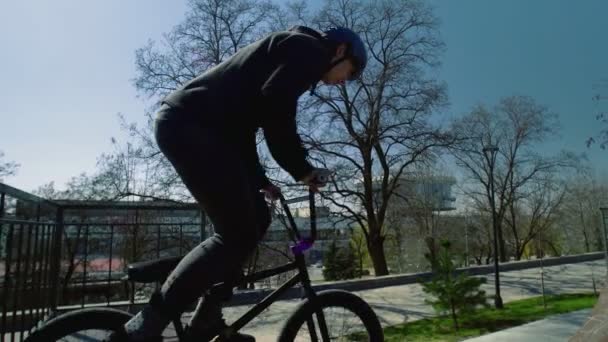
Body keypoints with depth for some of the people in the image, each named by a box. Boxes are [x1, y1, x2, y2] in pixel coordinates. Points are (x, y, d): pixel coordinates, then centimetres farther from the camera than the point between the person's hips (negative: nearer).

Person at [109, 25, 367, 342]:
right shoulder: (307, 48, 2)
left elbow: (243, 124, 28)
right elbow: (275, 104, -17)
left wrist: (260, 181, 27)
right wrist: (302, 169, -8)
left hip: (185, 125, 10)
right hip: (191, 126, -10)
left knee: (256, 218, 12)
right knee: (238, 235, -11)